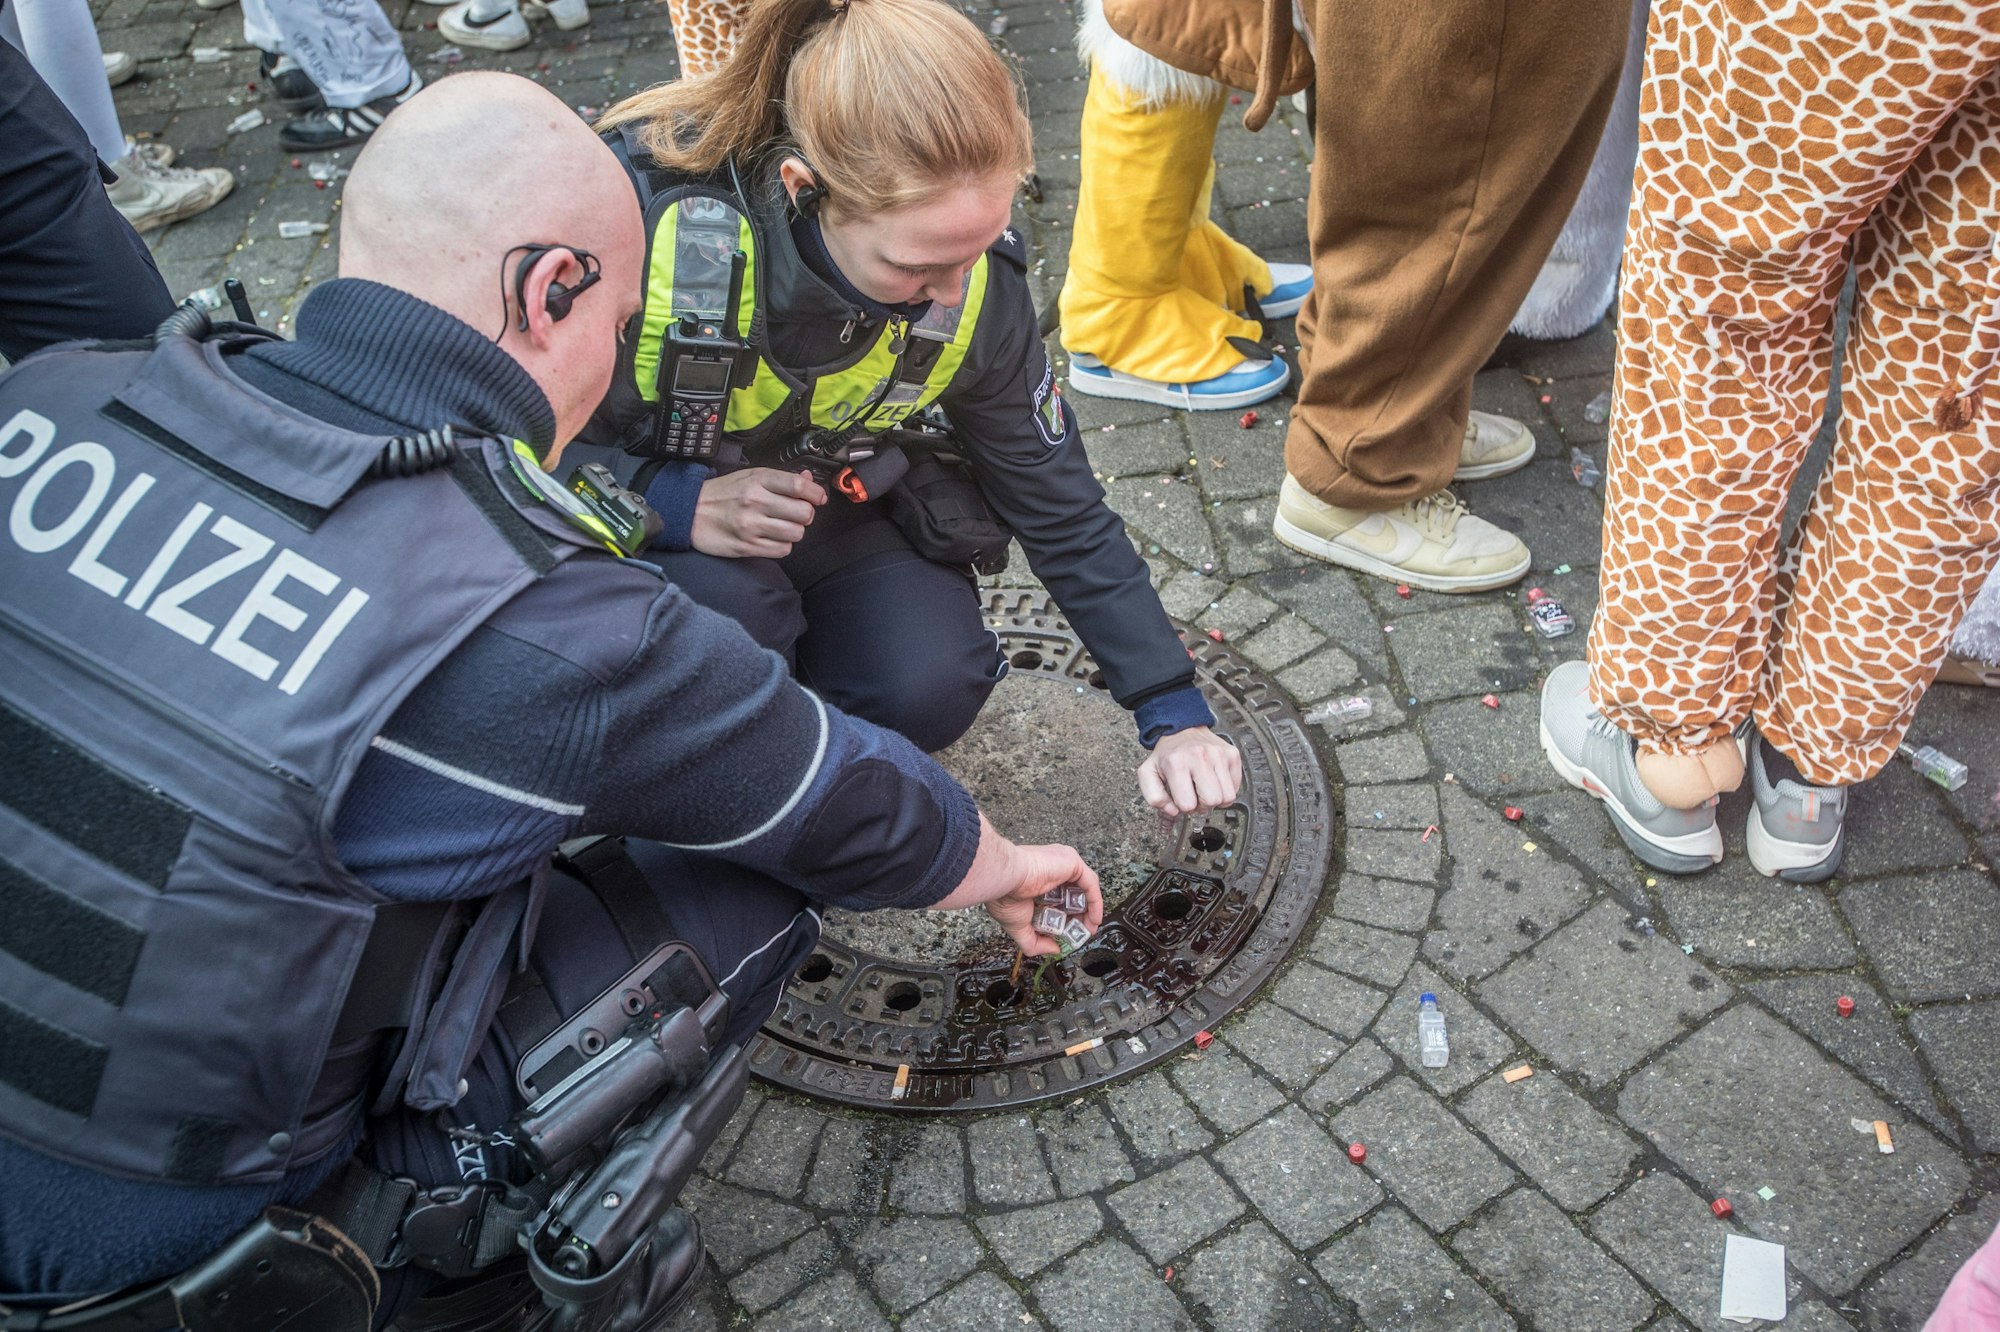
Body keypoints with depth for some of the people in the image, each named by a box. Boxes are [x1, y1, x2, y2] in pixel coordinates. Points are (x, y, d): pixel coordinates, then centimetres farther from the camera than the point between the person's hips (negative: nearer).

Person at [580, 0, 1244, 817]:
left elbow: (1062, 507, -9)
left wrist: (1175, 714, -10)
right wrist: (676, 503, -38)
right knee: (726, 602, -35)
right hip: (642, 519, -2)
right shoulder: (641, 206, -35)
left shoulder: (975, 290, -21)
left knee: (931, 686, -22)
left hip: (832, 506, 3)